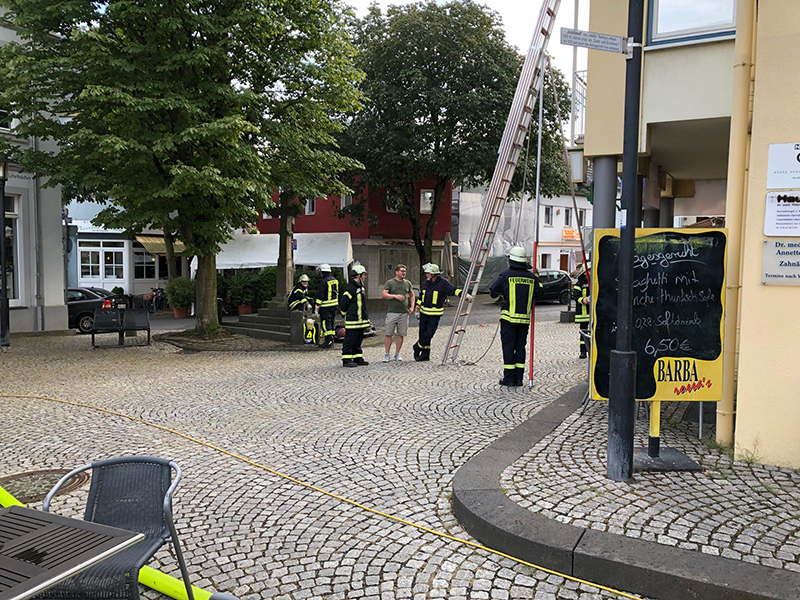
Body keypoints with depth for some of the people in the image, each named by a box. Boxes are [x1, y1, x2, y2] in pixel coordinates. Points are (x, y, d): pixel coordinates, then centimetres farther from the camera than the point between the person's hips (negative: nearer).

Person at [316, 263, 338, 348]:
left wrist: (317, 306, -12)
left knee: (325, 323, -5)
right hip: (335, 304, 8)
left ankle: (328, 340, -11)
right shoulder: (335, 280, 10)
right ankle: (331, 339, 20)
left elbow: (320, 295, -16)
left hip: (326, 305, -8)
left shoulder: (323, 281, -16)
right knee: (331, 322, 16)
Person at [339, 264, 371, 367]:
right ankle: (346, 360, 2)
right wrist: (346, 314, -5)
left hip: (360, 320, 10)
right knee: (349, 341, -3)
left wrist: (366, 317, 20)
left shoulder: (360, 287, 16)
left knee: (358, 341, 15)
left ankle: (358, 358, 23)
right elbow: (343, 303, -17)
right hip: (353, 321, -10)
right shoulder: (351, 288, -16)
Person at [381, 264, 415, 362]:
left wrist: (412, 307, 7)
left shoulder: (408, 283, 13)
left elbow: (412, 296, 21)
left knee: (401, 334, 4)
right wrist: (395, 296, -19)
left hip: (404, 313, 3)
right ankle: (386, 354, 4)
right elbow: (383, 294, -8)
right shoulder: (390, 283, 2)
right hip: (392, 312, -3)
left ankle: (397, 354, 15)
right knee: (388, 334, -3)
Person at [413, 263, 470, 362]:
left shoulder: (443, 283, -10)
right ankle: (425, 355, 19)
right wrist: (418, 308, 19)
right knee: (423, 334, 7)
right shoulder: (425, 283, 8)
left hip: (435, 315, -5)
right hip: (424, 313, 5)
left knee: (428, 335, -6)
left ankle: (417, 348, 17)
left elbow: (454, 290, -18)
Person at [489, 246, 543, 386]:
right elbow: (540, 293, 14)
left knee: (508, 347, 1)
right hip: (525, 318, 4)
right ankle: (518, 378, 9)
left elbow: (493, 291, -6)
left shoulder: (506, 275, -7)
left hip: (509, 317, -4)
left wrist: (500, 296, 14)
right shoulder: (531, 277, 4)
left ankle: (509, 378, 0)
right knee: (520, 346, 9)